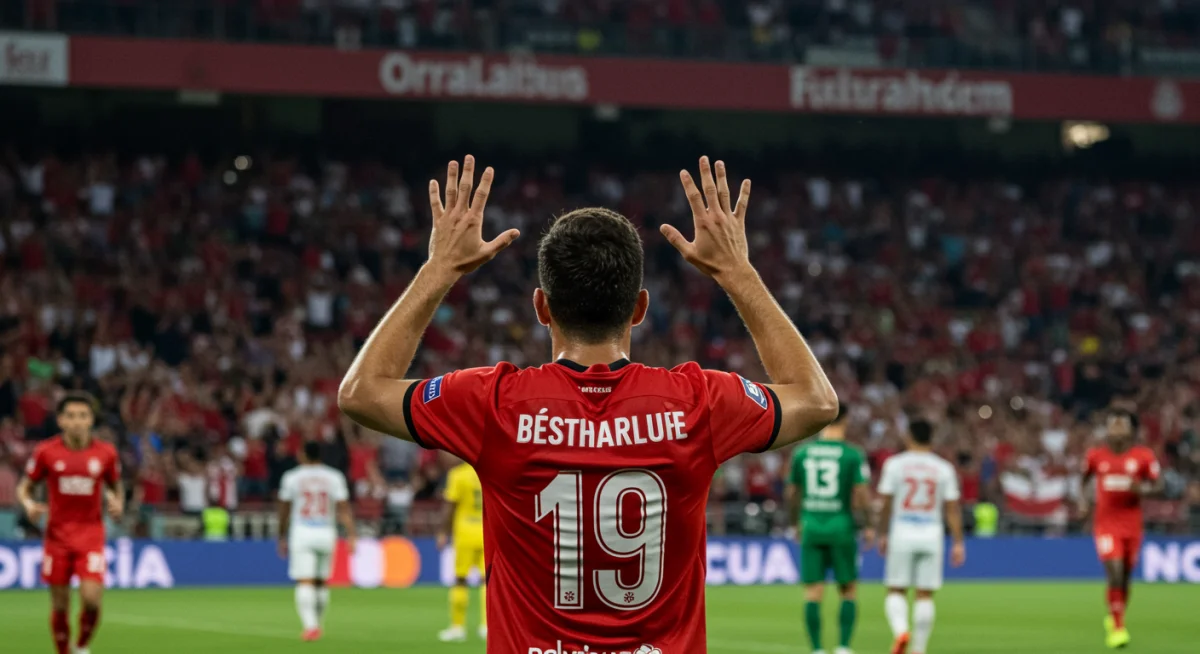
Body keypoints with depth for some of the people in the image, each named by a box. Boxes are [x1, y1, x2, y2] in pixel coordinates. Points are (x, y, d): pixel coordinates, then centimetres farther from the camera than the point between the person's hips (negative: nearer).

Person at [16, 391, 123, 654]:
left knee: (91, 597, -15)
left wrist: (117, 503, -7)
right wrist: (29, 504, -14)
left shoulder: (105, 452, -1)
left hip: (91, 533, 0)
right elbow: (24, 486, 7)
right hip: (57, 534, 0)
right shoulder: (46, 451, -3)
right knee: (59, 604, 3)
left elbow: (115, 486, 15)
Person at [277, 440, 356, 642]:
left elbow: (284, 510, 7)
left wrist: (282, 537, 17)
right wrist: (351, 535, -4)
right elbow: (344, 509, -3)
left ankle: (310, 625, -24)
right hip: (326, 533, 2)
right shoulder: (334, 477, 3)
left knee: (304, 582, -8)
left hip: (301, 534, -2)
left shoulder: (291, 477, 1)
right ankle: (317, 624, 24)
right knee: (321, 582, 15)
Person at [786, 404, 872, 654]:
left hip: (811, 528, 2)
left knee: (813, 594, 3)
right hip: (842, 528, -2)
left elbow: (792, 494, 10)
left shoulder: (802, 452, 4)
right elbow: (862, 495, -10)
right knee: (848, 591, 10)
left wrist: (798, 524, 24)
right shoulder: (853, 455, -6)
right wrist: (868, 527, 3)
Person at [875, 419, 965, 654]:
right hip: (932, 536, 1)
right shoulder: (944, 469, 3)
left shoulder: (895, 464, -1)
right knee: (925, 595, 5)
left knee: (896, 591, 6)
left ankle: (900, 630, -21)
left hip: (902, 534, -1)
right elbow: (952, 508, 1)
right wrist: (958, 542, 5)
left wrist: (883, 534, 8)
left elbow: (886, 502, -1)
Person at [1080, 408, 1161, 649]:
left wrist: (1143, 489, -19)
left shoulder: (1144, 456, -2)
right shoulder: (1096, 455, 1)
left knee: (1125, 579, 12)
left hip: (1132, 525, 2)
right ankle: (1118, 628, -10)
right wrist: (1083, 500, 1)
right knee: (1115, 574, -16)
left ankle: (1113, 618, 37)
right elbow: (1083, 479, 17)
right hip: (1105, 523, -2)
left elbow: (1157, 485, 2)